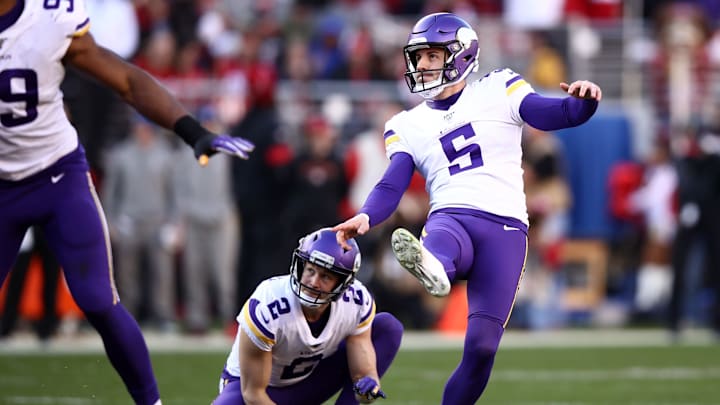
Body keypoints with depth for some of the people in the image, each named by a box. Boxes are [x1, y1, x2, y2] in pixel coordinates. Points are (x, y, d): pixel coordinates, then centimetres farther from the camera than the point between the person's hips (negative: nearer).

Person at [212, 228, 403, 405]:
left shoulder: (356, 302, -21)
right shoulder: (265, 309, -34)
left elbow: (364, 372, -15)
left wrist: (367, 386, -41)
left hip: (307, 383, 5)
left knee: (388, 327, -10)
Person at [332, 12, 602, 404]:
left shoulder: (497, 92, 14)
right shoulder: (408, 126, 20)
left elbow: (559, 115, 2)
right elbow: (392, 186, 6)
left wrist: (583, 101, -22)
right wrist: (365, 217, -16)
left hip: (503, 228, 0)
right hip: (449, 221, 0)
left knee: (481, 346, -13)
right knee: (443, 242, -40)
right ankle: (430, 267, -76)